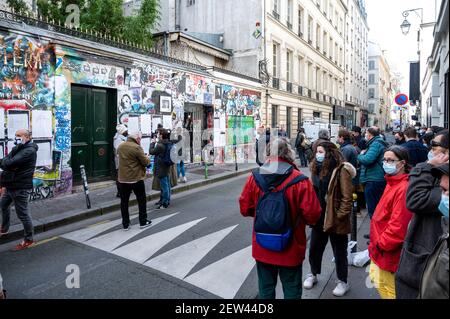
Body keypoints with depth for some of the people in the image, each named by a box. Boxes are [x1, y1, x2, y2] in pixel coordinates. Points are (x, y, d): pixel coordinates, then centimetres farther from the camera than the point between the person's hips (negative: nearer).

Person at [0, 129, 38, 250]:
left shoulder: (29, 151, -18)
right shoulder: (17, 149, 14)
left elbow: (10, 163, -26)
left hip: (21, 188, -10)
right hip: (10, 186, 10)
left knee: (23, 213, -3)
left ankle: (28, 240, 10)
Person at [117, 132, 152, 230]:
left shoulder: (120, 146, 5)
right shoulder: (137, 148, -16)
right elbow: (145, 162, -14)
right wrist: (147, 158, 8)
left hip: (123, 179, 5)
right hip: (136, 179, -5)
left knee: (124, 202, 12)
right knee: (142, 200, 12)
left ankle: (125, 224, 16)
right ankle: (143, 222, 18)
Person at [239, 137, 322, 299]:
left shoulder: (254, 177, -10)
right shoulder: (299, 180, -19)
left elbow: (245, 208, -1)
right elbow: (312, 215, -17)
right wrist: (296, 215, 4)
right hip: (291, 249, -2)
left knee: (266, 289, 21)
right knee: (292, 291, 18)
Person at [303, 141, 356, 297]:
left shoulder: (341, 170, -17)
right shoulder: (317, 168, 4)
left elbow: (347, 196, -17)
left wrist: (340, 215, -16)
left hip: (335, 219, -6)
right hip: (319, 217, 6)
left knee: (339, 251, 12)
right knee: (314, 248, 18)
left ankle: (343, 282, 32)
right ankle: (313, 274, 40)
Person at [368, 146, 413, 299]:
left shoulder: (403, 188, -25)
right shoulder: (392, 183, 8)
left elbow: (398, 225, -28)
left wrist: (381, 243, -17)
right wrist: (377, 242, 15)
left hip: (387, 250, -10)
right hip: (380, 247, 10)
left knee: (387, 288, 7)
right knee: (377, 280, 23)